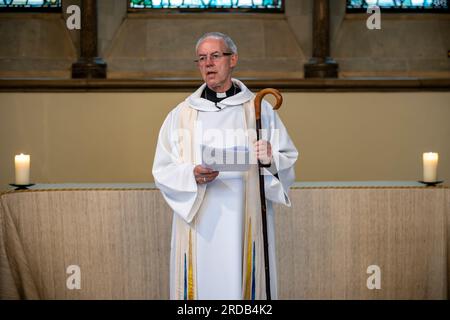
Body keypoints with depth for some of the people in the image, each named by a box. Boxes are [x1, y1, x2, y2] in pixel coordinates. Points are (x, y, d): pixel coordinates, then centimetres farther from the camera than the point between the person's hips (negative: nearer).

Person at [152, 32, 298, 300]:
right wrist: (192, 175, -16)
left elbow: (289, 161, 4)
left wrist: (271, 160, -18)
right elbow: (162, 170, 3)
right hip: (199, 226, 1)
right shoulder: (181, 114, 7)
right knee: (201, 284, 2)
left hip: (246, 225, 0)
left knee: (244, 285, 1)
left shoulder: (260, 109, 5)